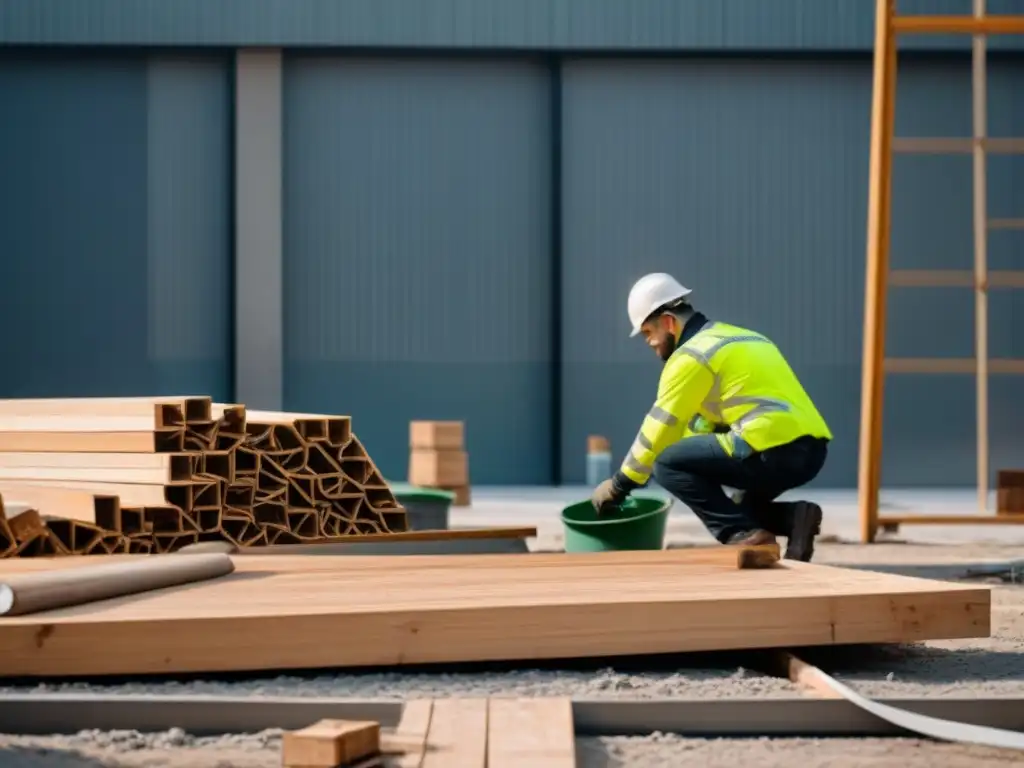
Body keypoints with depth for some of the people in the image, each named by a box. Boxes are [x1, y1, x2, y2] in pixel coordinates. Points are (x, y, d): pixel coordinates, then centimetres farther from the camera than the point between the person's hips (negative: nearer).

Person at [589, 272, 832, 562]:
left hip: (775, 451, -9)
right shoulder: (736, 337, 25)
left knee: (668, 464, -2)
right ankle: (791, 517, 6)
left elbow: (660, 428, -1)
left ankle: (743, 535, -9)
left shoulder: (691, 355, -4)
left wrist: (619, 484, 10)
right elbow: (706, 420, 30)